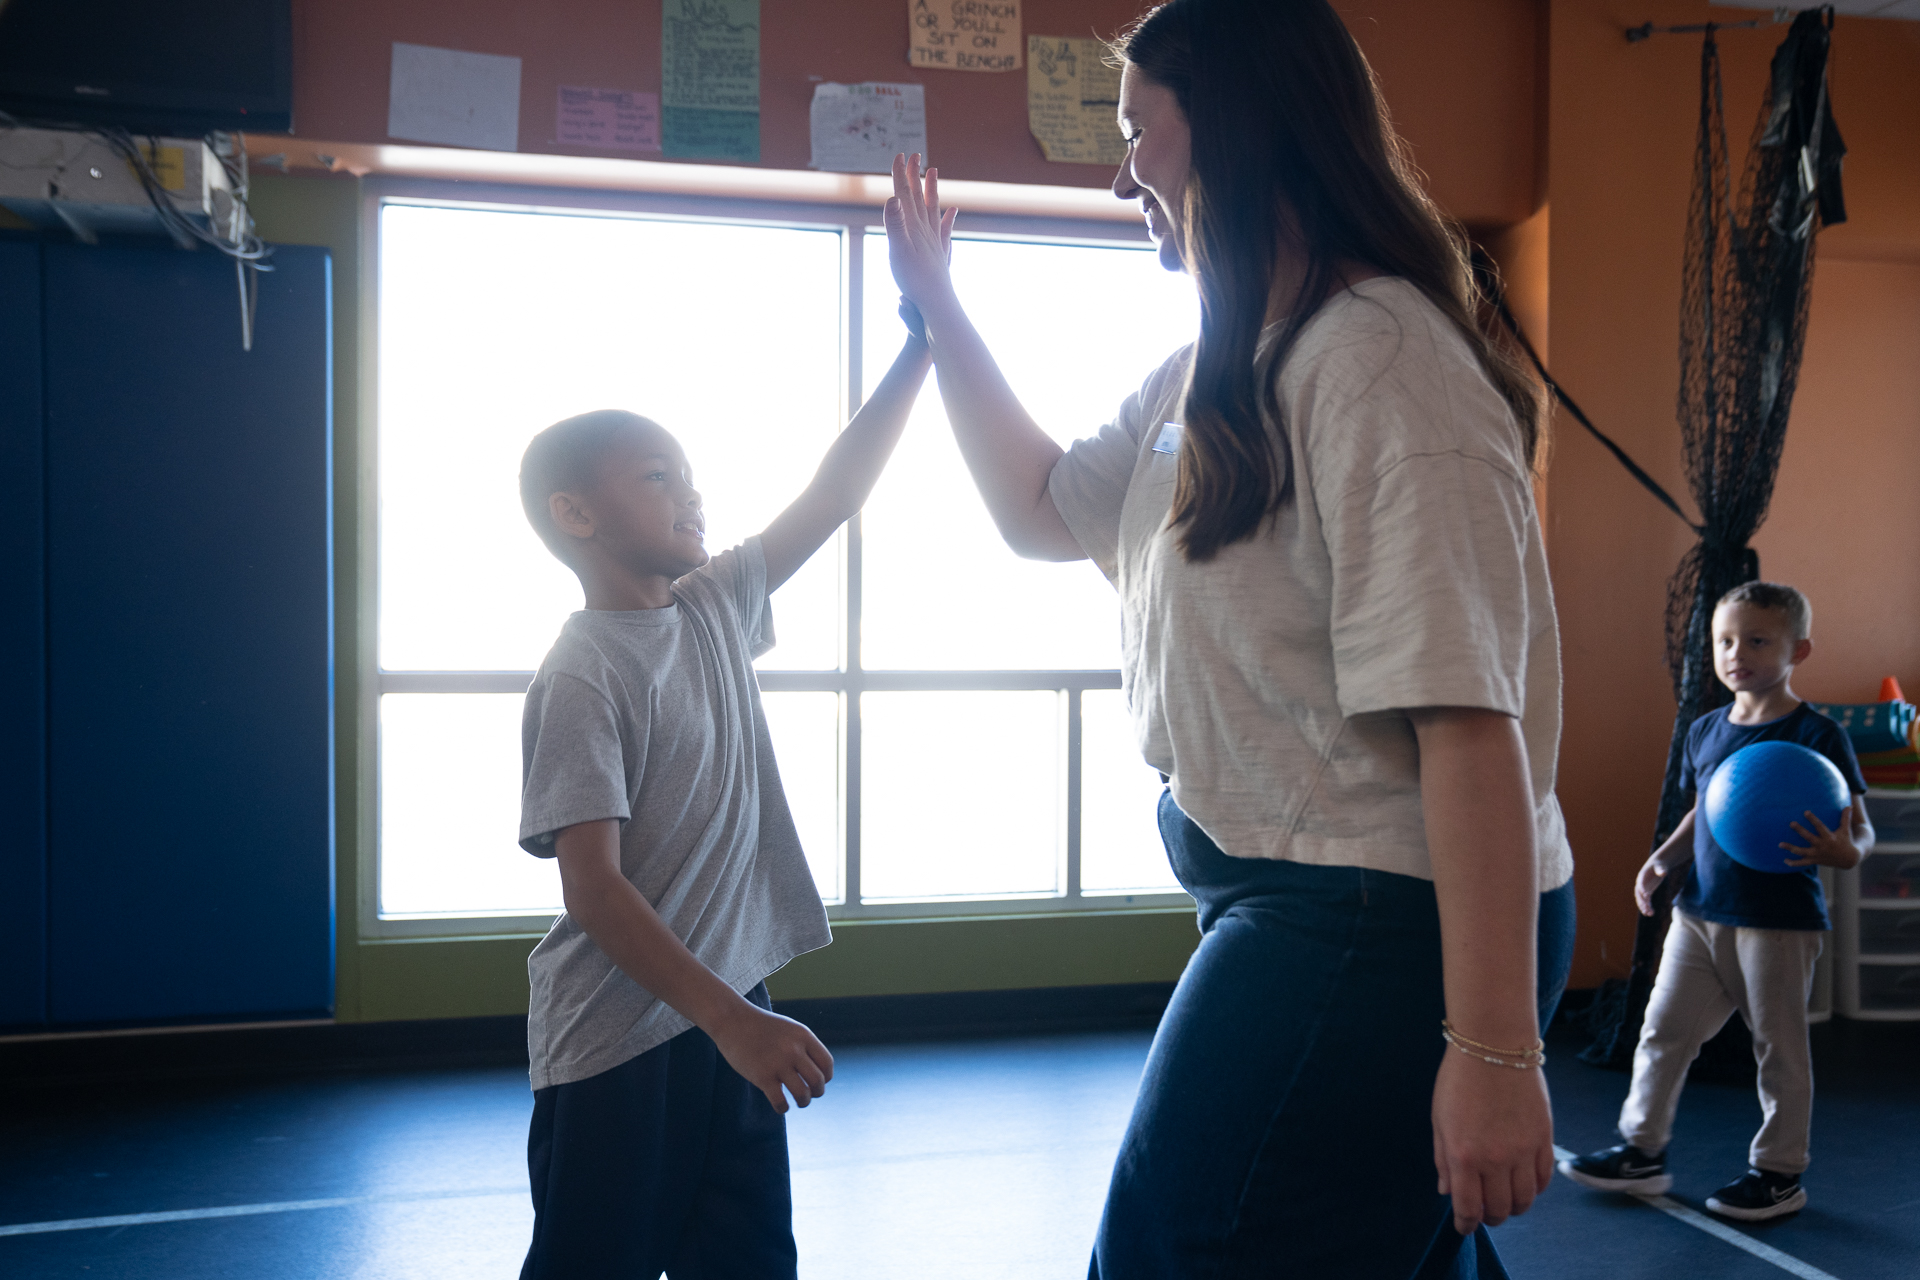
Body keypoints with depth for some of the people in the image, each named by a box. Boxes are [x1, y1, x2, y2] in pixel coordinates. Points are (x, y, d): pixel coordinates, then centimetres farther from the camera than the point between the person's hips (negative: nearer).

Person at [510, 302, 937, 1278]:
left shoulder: (714, 611, 6)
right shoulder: (582, 678, -16)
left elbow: (835, 493, 7)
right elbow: (593, 888, -21)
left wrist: (927, 327, 3)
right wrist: (731, 1021, -26)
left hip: (726, 1015, 7)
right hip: (616, 1045, -7)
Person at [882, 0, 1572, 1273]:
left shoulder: (1379, 360, -19)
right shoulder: (1215, 374, 11)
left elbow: (1469, 716, -25)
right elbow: (1044, 510, 23)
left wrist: (1494, 1050, -26)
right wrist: (939, 307, 22)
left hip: (1377, 925, -9)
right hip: (1293, 900, 9)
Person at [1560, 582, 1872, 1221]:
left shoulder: (1816, 735, -10)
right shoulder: (1706, 730, 8)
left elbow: (1859, 827, -10)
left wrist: (1844, 850, -32)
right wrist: (1663, 860, 6)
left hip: (1780, 922, -6)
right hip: (1699, 913, 6)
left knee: (1779, 1049, 8)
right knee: (1664, 1030, 9)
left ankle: (1779, 1172, 23)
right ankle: (1643, 1150, 22)